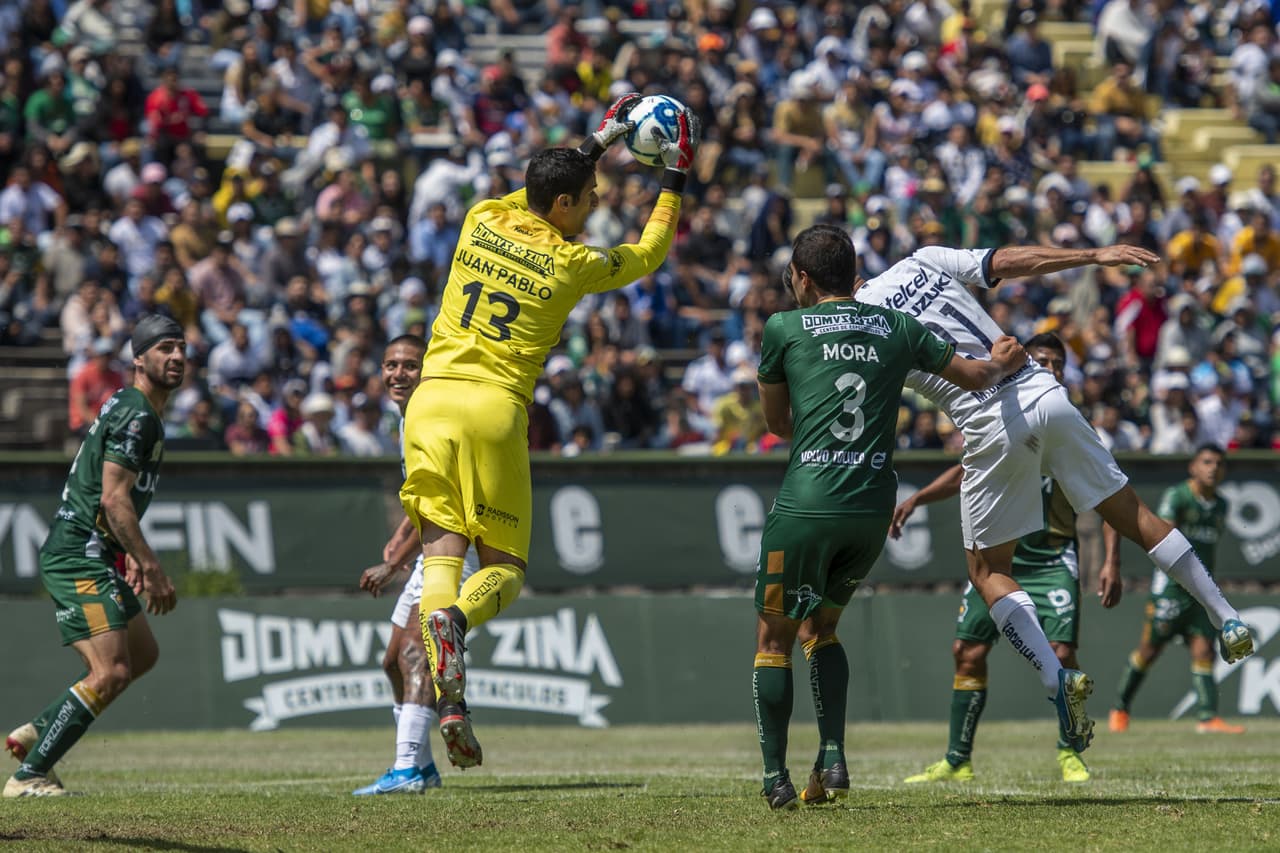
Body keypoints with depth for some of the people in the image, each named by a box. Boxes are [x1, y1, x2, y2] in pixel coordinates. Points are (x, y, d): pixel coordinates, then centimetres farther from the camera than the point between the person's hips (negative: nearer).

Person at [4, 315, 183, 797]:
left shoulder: (134, 410, 19)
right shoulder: (136, 415, -14)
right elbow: (113, 498, -21)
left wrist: (131, 554, 27)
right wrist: (150, 567, -21)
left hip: (92, 556, 11)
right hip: (79, 559, -11)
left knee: (143, 653, 20)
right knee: (110, 672, -17)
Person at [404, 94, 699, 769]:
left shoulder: (483, 223, 10)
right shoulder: (571, 264, 0)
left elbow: (530, 196, 35)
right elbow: (648, 255, 18)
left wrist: (597, 143, 41)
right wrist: (675, 180, 27)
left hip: (431, 402, 4)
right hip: (494, 410, -4)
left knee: (441, 553, 0)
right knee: (504, 567, 6)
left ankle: (448, 698, -21)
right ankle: (456, 618, -30)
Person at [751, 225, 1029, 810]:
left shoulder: (783, 328, 4)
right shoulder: (898, 328, 12)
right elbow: (975, 375, 23)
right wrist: (1003, 364, 46)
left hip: (806, 507, -4)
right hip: (873, 509, 4)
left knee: (774, 638, 10)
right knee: (821, 627, 22)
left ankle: (775, 778, 5)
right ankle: (833, 760, 8)